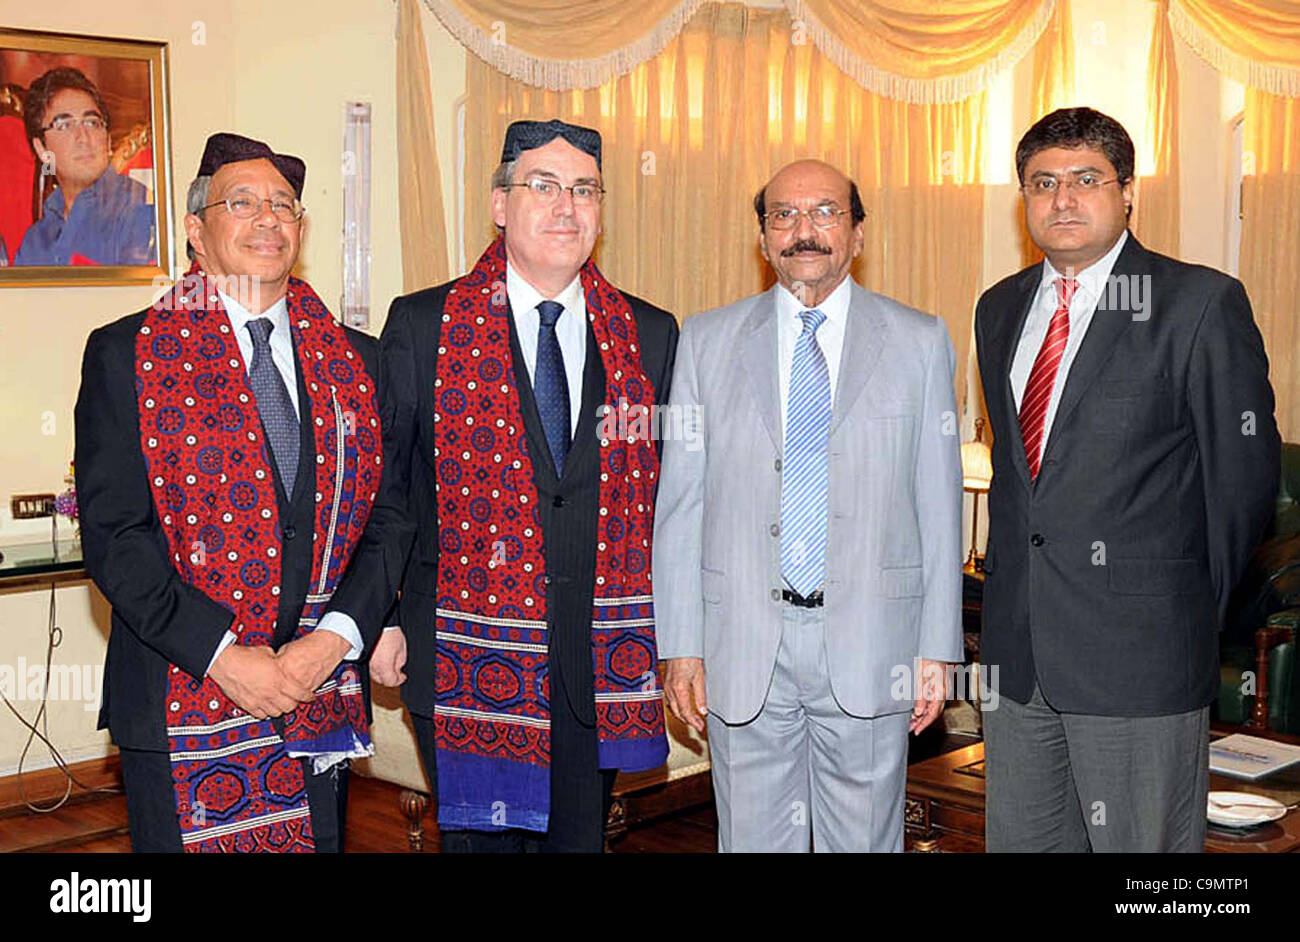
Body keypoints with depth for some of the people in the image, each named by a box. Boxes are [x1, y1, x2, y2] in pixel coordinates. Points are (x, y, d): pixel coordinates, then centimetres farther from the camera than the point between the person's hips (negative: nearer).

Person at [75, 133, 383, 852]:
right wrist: (223, 655, -16)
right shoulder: (126, 355, -1)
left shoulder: (354, 360, 8)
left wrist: (337, 639, -11)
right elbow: (113, 534, -8)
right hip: (182, 708, -3)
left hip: (325, 702, 3)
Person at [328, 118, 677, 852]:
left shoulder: (649, 335, 5)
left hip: (602, 660, 2)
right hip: (467, 659, -2)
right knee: (480, 837, 10)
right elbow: (388, 488, 1)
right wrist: (375, 617, -4)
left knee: (580, 834, 15)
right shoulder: (422, 325, -1)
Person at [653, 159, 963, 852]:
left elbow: (939, 505, 3)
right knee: (754, 840, 10)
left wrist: (937, 647, 0)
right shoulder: (707, 341, 6)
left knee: (865, 840, 10)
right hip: (742, 645, 1)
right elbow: (679, 504, 4)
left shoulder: (918, 342, 5)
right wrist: (681, 645, -1)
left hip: (869, 643, 0)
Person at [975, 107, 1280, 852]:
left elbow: (1244, 474, -4)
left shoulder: (1201, 303, -7)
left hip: (1140, 652, -5)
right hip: (1018, 647, 6)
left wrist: (1196, 610, 2)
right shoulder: (1001, 308, 12)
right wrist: (1010, 580, 13)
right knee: (1019, 837, 14)